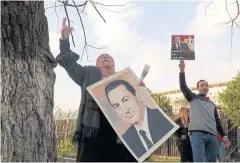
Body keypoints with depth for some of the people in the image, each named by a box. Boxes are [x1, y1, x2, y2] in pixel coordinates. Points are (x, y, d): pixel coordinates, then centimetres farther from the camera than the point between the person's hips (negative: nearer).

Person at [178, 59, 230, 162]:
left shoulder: (212, 104, 28)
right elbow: (183, 87, 1)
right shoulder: (193, 98, 15)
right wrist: (182, 71, -9)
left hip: (212, 135, 5)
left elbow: (217, 121, 29)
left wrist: (223, 135, 21)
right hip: (197, 133, -5)